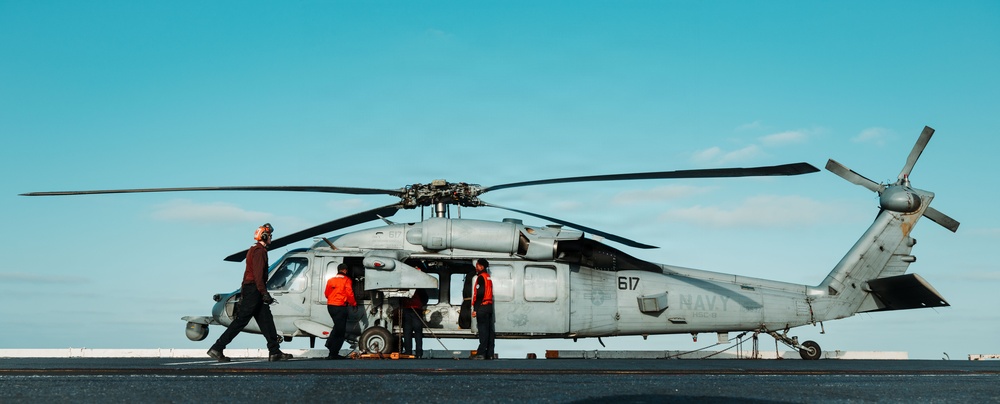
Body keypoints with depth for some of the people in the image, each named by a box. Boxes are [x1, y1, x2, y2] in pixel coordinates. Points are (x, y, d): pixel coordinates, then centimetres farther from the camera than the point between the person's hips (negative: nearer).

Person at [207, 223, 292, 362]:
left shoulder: (254, 250, 21)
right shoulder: (259, 251, -12)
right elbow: (258, 274, -21)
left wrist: (243, 293, 24)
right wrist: (264, 293, -24)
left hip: (249, 289, 11)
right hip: (254, 289, -11)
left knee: (266, 320, 7)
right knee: (241, 321, -9)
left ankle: (274, 352, 6)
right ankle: (217, 348, -6)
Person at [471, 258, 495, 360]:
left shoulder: (481, 277, -10)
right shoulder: (488, 277, 19)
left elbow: (479, 294, -17)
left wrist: (475, 309, -17)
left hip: (482, 307, -9)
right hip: (489, 306, 9)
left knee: (483, 330, -12)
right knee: (490, 331, 7)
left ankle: (481, 353, -14)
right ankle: (489, 354, 9)